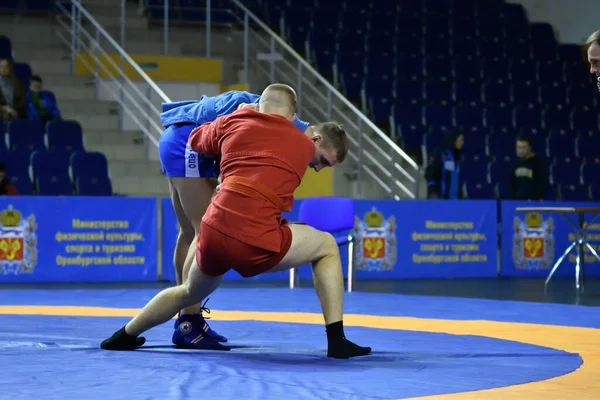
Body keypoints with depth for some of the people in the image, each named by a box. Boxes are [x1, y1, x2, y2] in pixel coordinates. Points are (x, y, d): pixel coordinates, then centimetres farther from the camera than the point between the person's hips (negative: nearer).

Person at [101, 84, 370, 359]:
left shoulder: (234, 122, 16)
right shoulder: (305, 146, 13)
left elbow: (196, 140, 34)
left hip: (213, 234, 4)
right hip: (256, 245, -4)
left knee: (191, 293, 35)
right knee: (327, 246, 21)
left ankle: (124, 336, 49)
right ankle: (336, 341, 11)